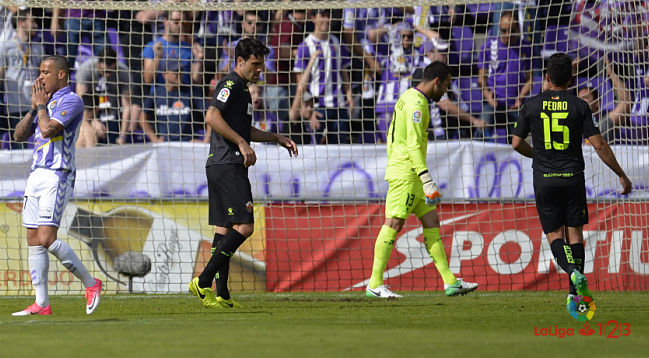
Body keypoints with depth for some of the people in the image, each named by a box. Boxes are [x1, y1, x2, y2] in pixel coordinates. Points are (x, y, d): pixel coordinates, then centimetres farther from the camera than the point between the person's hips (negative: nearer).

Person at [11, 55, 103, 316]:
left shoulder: (71, 101, -8)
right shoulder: (46, 102, 20)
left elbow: (48, 129, -20)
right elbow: (19, 135, 17)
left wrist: (41, 105, -5)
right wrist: (34, 107, 7)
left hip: (57, 175, -9)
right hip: (37, 175, 9)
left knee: (46, 239, -17)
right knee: (34, 242, 4)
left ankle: (90, 283, -6)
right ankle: (41, 304, 4)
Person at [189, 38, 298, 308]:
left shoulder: (241, 88, 23)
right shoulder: (231, 84, -9)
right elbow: (212, 117, -23)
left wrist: (278, 139, 31)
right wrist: (242, 144, -24)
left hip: (219, 166, 11)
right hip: (227, 166, -11)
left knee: (224, 228, 8)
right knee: (244, 226, -14)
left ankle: (221, 295, 8)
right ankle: (204, 281, -17)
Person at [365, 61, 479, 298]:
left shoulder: (408, 97, 18)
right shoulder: (416, 103, -14)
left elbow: (391, 135, 23)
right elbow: (414, 144, -21)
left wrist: (393, 166, 24)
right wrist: (427, 179, -23)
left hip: (405, 172, 11)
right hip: (406, 173, -11)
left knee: (431, 222, 8)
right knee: (394, 223, -9)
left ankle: (450, 281, 7)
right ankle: (375, 284, -8)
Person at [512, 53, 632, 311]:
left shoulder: (532, 106, -1)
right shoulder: (579, 106, -3)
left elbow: (517, 143, 5)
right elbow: (599, 146, -6)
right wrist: (621, 175, 4)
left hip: (544, 180, 0)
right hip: (573, 178, 0)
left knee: (554, 235, 6)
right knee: (574, 233, 9)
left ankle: (573, 271, -23)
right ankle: (575, 295, 4)